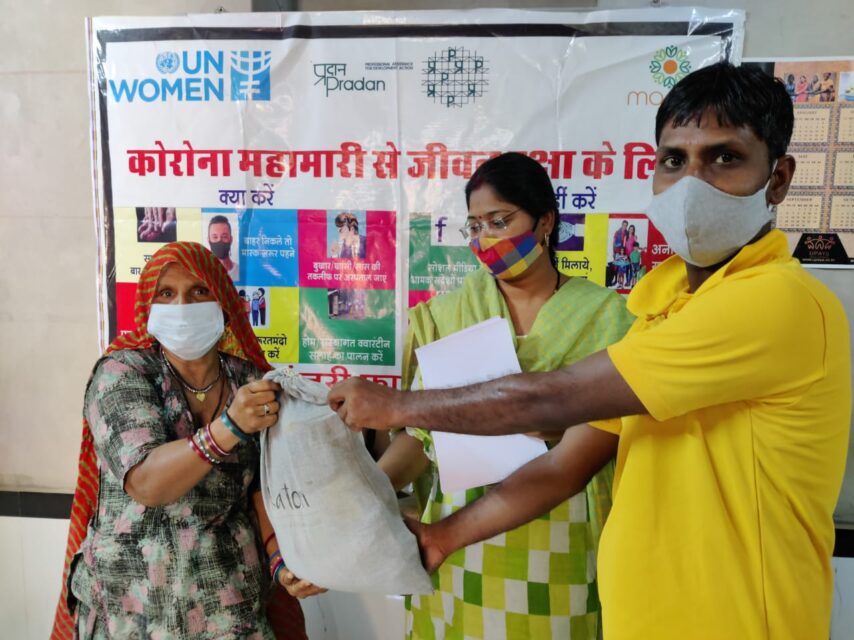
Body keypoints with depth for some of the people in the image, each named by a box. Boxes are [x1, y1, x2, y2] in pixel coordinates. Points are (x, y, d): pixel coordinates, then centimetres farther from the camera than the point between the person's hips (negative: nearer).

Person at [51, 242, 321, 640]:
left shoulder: (251, 382, -4)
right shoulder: (121, 373, -11)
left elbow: (265, 488, -5)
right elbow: (145, 483, -24)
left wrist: (282, 560, -20)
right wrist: (228, 429, -37)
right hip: (134, 599, -1)